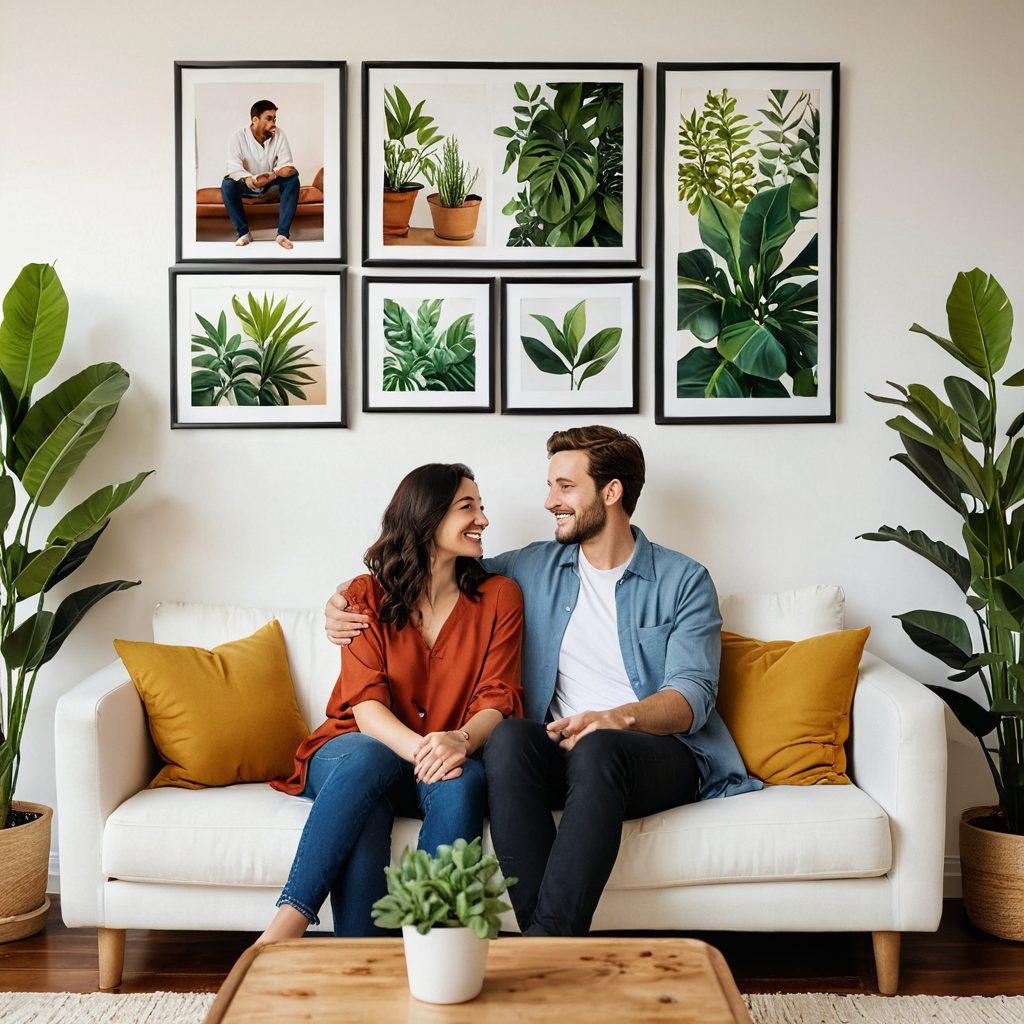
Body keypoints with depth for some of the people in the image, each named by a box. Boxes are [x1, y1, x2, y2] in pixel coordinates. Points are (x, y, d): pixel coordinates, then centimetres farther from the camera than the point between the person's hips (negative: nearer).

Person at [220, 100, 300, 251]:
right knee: (227, 184, -31)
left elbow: (286, 164, -18)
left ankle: (283, 234, -32)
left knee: (292, 179, -27)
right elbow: (234, 169, -27)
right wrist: (250, 180, -50)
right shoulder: (239, 137, -19)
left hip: (271, 183, 2)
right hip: (247, 185, -1)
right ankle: (243, 233, -20)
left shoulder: (279, 135, -13)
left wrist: (274, 175, -44)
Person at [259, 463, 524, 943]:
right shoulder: (367, 596, 2)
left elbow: (496, 698, -3)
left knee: (462, 780, -34)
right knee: (368, 759, -36)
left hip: (445, 760, 1)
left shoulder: (498, 596, 6)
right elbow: (365, 702, -10)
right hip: (356, 748, -1)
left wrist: (461, 740, -27)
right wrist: (419, 747, -31)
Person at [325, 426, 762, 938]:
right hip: (561, 751, 3)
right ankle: (552, 951, -34)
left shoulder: (685, 581, 6)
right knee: (508, 736, -32)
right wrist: (348, 593, 7)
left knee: (598, 748, -37)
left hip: (659, 752, -3)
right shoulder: (535, 567, 17)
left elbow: (694, 695, -5)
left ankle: (546, 938, -38)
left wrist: (618, 717, -26)